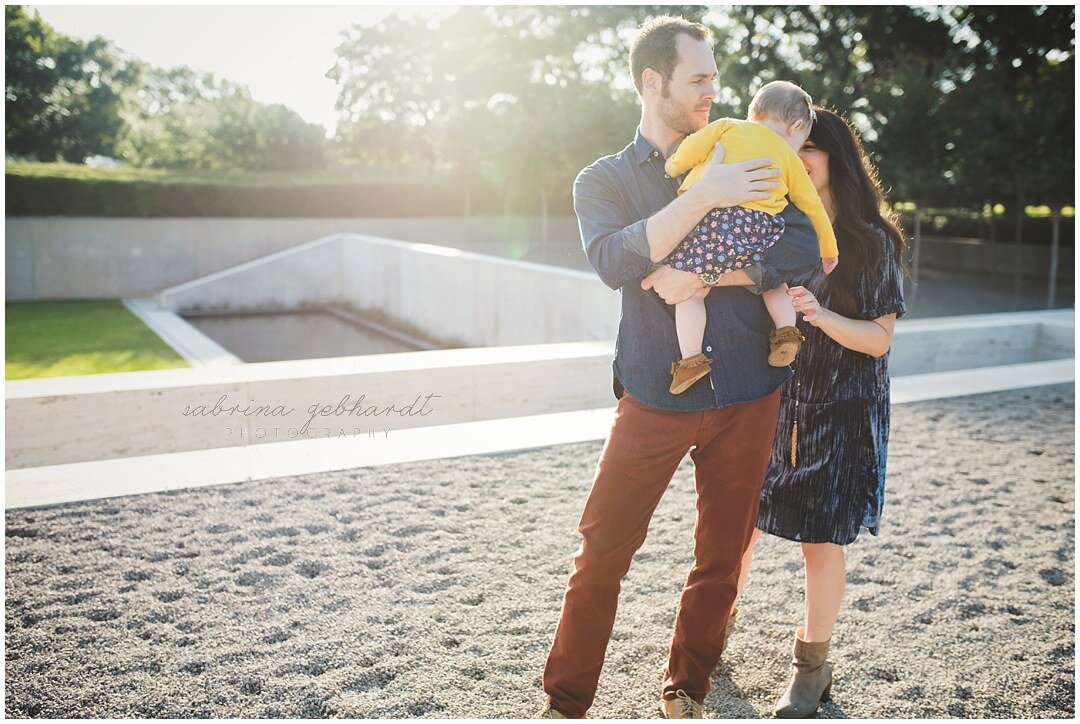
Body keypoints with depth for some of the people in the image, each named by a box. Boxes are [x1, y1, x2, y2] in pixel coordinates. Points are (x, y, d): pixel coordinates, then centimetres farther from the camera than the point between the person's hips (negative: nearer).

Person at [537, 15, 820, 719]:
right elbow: (616, 260, -16)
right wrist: (703, 197, -20)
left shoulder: (742, 164, 11)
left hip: (747, 397, 2)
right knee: (602, 551, -3)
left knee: (723, 556, 10)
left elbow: (802, 251, -4)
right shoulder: (603, 180, 6)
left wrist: (700, 276, -14)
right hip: (655, 398, -2)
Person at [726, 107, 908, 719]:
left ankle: (813, 667, 22)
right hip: (769, 399, 3)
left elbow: (879, 339, -6)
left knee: (821, 540, 2)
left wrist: (821, 315, -25)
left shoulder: (874, 240, -4)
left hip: (839, 410, -3)